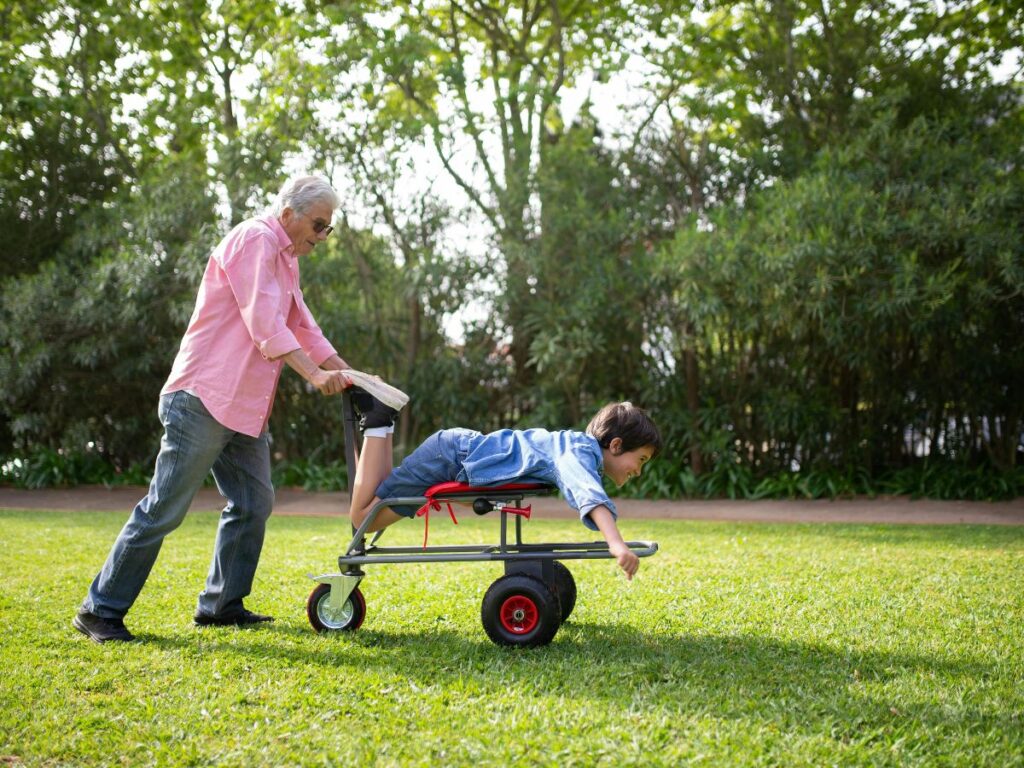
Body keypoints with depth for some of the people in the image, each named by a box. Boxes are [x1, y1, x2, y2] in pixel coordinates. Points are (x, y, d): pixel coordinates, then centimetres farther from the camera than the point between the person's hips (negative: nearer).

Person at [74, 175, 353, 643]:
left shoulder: (284, 258, 19)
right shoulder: (254, 240, -12)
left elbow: (303, 327, 22)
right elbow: (265, 326, -21)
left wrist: (347, 374, 13)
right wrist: (315, 375, -25)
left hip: (244, 408, 10)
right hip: (205, 398, -10)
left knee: (253, 503, 10)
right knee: (164, 509, -6)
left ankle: (221, 604, 19)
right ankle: (101, 611, 2)